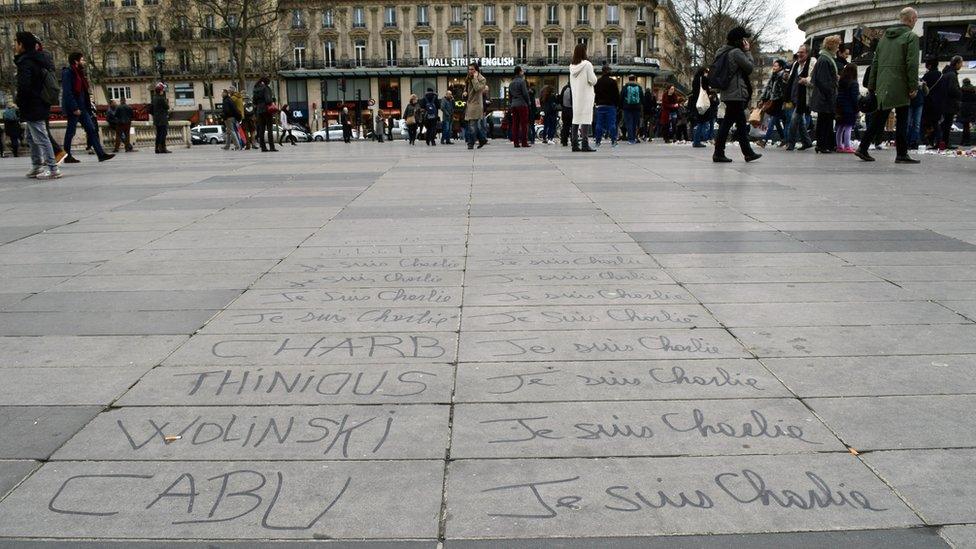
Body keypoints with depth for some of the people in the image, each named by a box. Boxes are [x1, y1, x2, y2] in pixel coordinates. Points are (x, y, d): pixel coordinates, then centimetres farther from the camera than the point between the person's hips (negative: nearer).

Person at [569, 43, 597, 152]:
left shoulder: (572, 66, 8)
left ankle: (575, 145, 7)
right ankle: (584, 144, -14)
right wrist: (593, 73, 9)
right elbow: (593, 81, -12)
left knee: (576, 119, 8)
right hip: (586, 96, -6)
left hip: (575, 96, 6)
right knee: (586, 119, -8)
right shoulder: (587, 64, -11)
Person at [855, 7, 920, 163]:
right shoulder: (911, 37, -5)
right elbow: (912, 64, -13)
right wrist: (914, 86, -10)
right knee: (902, 120, 1)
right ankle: (902, 154, 3)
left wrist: (871, 84, 17)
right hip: (900, 85, -6)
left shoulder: (885, 36, 14)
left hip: (882, 86, 6)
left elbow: (875, 61, 14)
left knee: (878, 118, 12)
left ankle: (863, 148, 7)